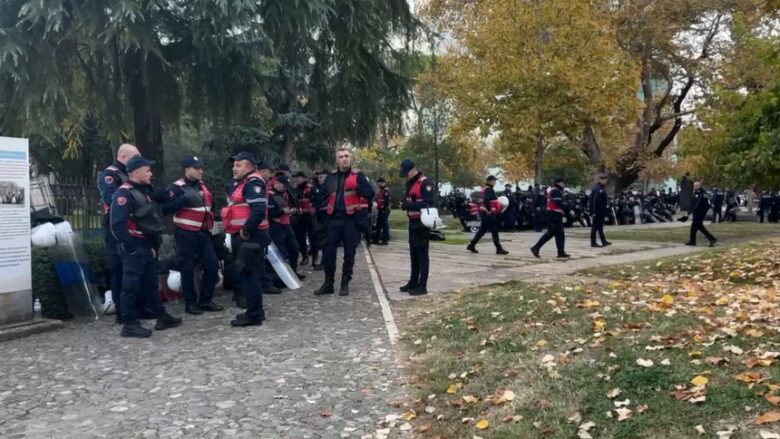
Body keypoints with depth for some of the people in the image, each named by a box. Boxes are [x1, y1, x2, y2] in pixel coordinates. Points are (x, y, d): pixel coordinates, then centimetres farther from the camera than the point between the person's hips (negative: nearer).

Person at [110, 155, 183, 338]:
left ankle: (161, 317, 24)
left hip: (147, 246, 9)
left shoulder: (145, 191, 14)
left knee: (151, 283, 16)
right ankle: (129, 324, 3)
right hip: (134, 248, -9)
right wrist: (130, 247, -22)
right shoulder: (124, 193, -16)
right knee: (131, 285, -4)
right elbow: (117, 225, -22)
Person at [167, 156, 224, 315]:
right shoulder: (177, 187, -10)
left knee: (212, 265, 5)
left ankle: (205, 300, 15)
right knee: (188, 268, 0)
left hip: (203, 232, 7)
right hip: (186, 233, -7)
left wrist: (210, 224, 21)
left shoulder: (202, 185, 13)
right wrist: (183, 200, -28)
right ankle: (190, 303, 10)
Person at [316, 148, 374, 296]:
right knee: (328, 252, 3)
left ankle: (345, 284, 16)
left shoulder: (358, 175, -2)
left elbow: (370, 194, -12)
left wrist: (357, 187, -26)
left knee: (349, 253, 5)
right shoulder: (331, 177, 10)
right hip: (334, 219, 3)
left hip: (351, 219, -3)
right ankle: (328, 283, 14)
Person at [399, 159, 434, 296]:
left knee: (422, 254, -5)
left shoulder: (425, 183, -14)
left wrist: (409, 205, -26)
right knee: (413, 254, 15)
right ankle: (413, 282, 24)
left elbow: (428, 203, -23)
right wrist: (406, 205, 1)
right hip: (412, 223, 9)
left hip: (421, 223, -9)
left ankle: (422, 286, -1)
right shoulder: (409, 183, 15)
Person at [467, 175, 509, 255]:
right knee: (494, 231, -6)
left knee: (482, 230, 13)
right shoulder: (488, 189, -14)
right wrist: (489, 210, -26)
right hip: (488, 213, -10)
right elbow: (486, 200, -27)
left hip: (484, 213, 10)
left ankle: (471, 245, 17)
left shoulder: (487, 189, 18)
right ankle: (499, 249, -3)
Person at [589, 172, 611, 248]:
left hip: (602, 211, 10)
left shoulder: (603, 188, 13)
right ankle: (593, 242, 3)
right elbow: (592, 200, -22)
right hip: (597, 211, -10)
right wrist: (593, 211, -24)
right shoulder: (595, 188, -17)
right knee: (595, 227, -3)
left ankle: (604, 241, 21)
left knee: (600, 226, 15)